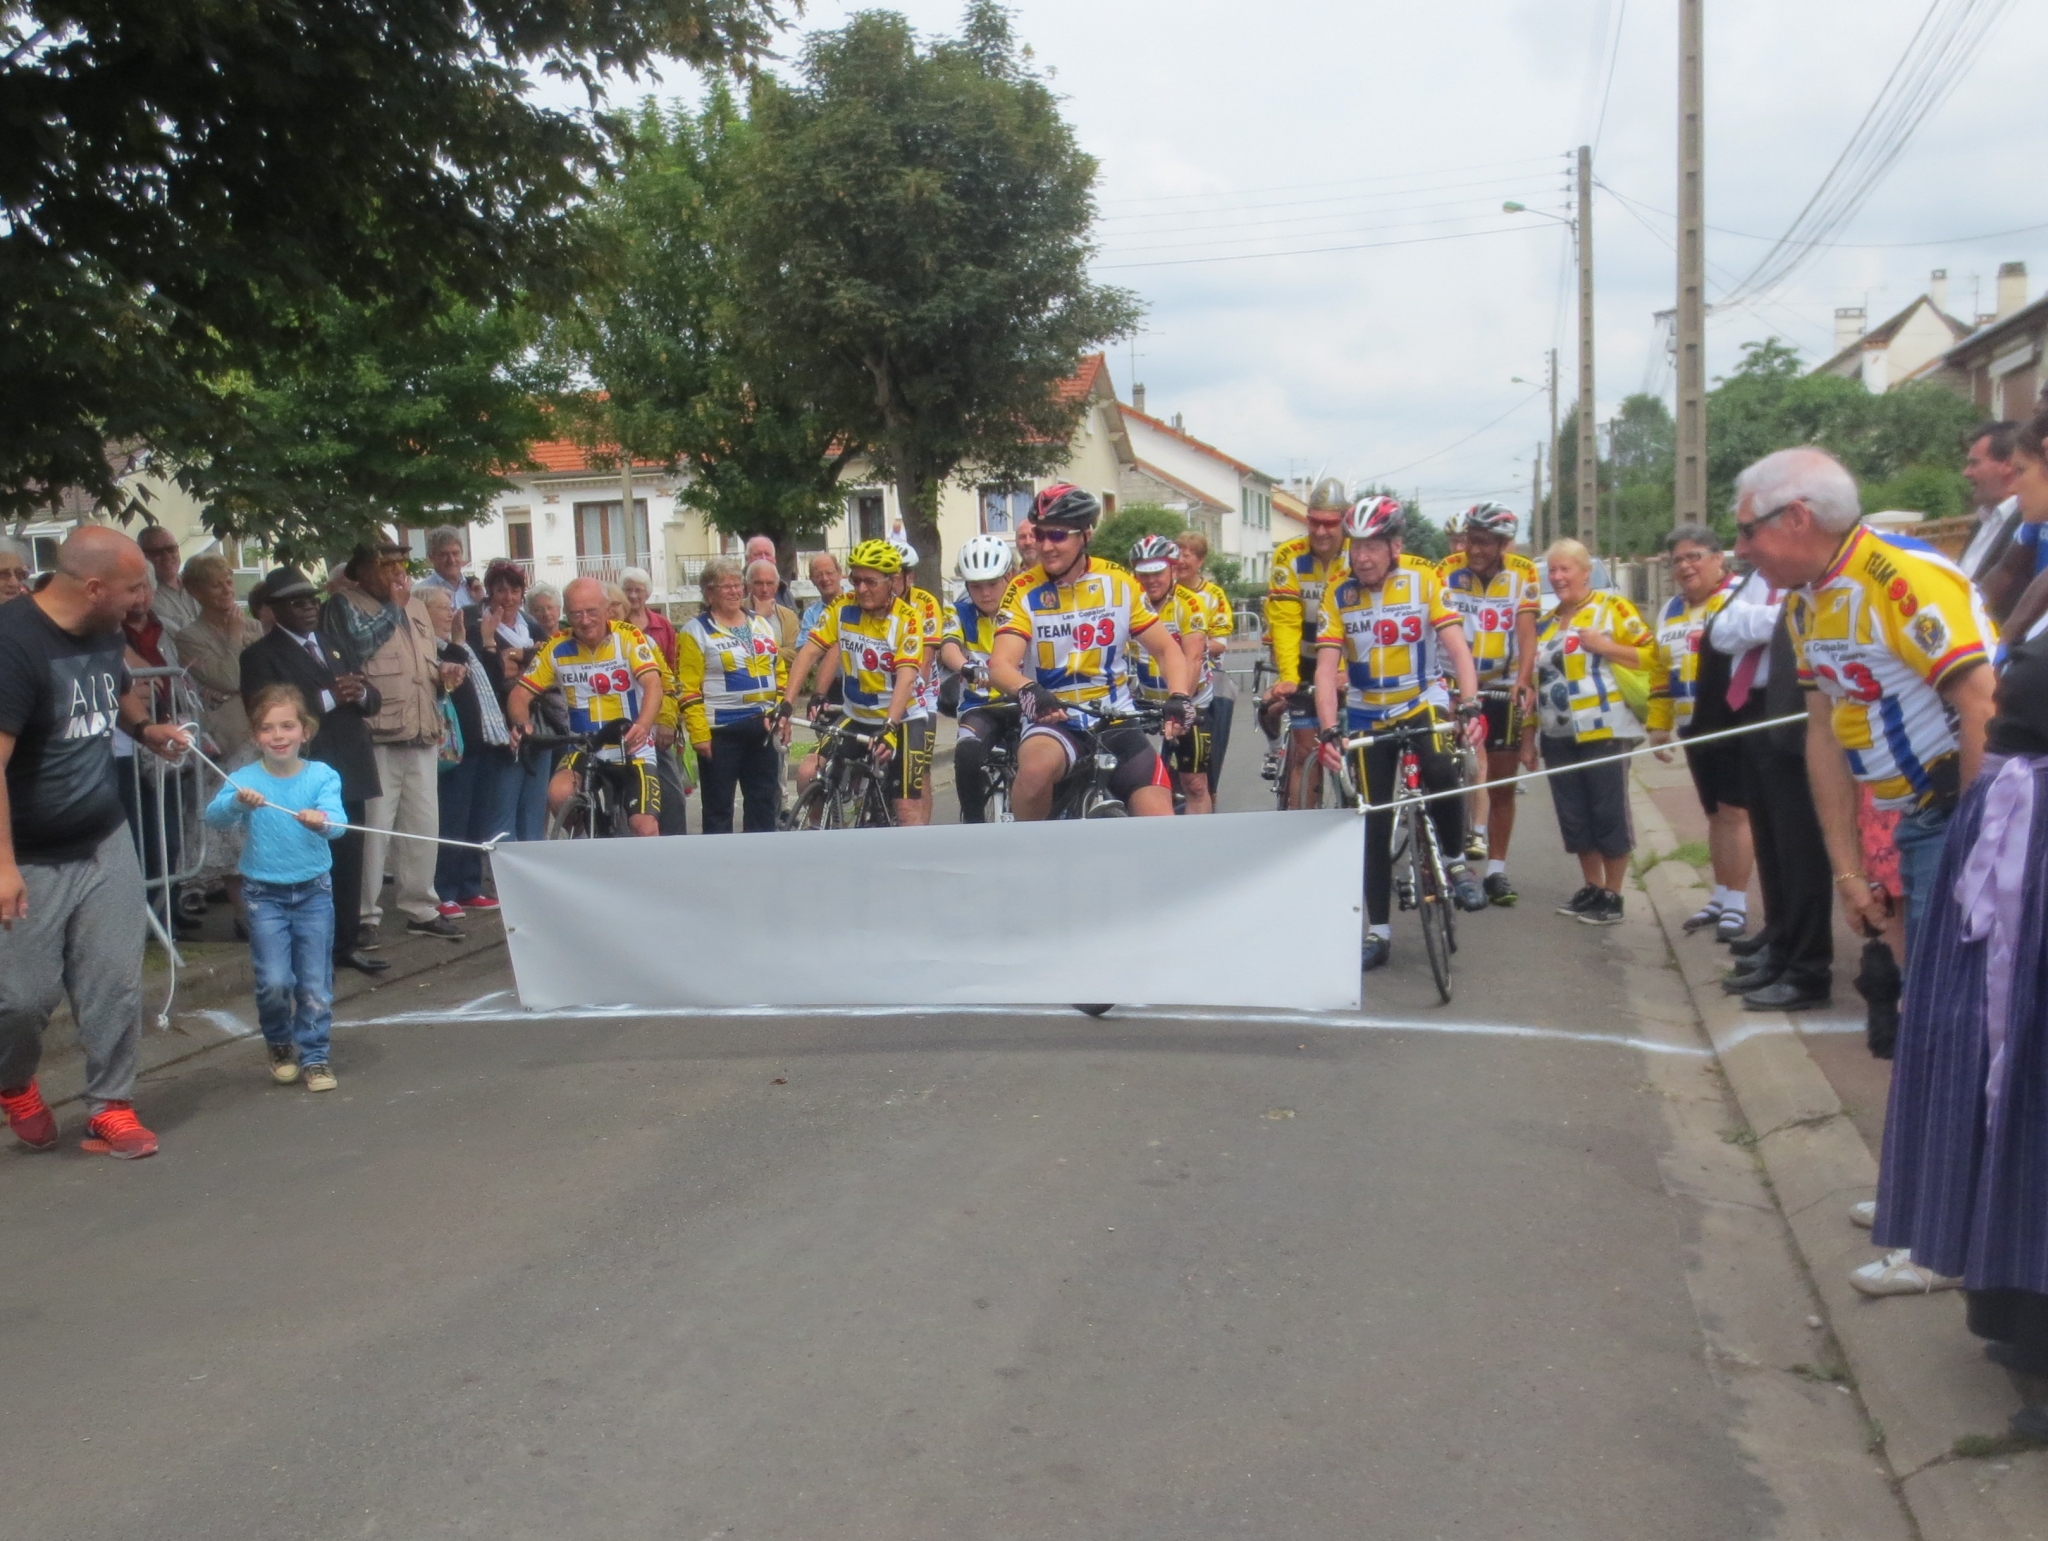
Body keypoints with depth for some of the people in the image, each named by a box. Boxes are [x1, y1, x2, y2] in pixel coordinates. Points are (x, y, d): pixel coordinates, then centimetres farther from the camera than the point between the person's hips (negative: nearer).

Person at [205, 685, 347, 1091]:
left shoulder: (322, 776, -6)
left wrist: (321, 821, -43)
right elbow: (214, 817, -21)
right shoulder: (244, 779, -6)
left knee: (316, 983, 4)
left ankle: (313, 1056, 21)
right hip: (264, 893, -1)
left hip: (314, 891, 1)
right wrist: (237, 802, -42)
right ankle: (280, 1045, 22)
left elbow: (337, 822, -20)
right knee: (274, 981, -6)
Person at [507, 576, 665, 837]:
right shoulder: (556, 648, -2)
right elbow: (521, 693, 1)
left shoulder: (629, 637, -9)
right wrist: (521, 724, -23)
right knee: (558, 794, -28)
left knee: (646, 829, -18)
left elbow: (653, 683, -22)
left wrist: (643, 725, -43)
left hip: (633, 752, -2)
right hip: (583, 751, 2)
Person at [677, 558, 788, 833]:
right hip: (720, 732, -5)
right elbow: (688, 690, -9)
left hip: (763, 729, 6)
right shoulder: (695, 631, -5)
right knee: (719, 807, 2)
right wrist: (699, 734, -15)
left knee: (765, 801, 11)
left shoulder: (762, 623, 13)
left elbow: (780, 672, 18)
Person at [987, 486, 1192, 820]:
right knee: (1037, 767, -37)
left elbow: (1166, 649, 4)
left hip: (1116, 721, 2)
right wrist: (1028, 691, -40)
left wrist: (1180, 697, -17)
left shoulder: (1119, 582, 0)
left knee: (1162, 830, -14)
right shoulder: (1025, 591, -6)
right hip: (1052, 720, -2)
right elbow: (1000, 664, -17)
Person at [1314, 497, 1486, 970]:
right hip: (1367, 717, 2)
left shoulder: (1424, 581, -12)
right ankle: (1379, 932, 12)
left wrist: (1470, 706, -34)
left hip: (1421, 705, -1)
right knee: (1375, 824, 2)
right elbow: (1327, 667, -16)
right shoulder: (1338, 594, -11)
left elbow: (1456, 648, -18)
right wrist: (1328, 731, -29)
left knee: (1441, 774, -32)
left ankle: (1455, 861, -5)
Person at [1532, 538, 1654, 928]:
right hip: (1558, 738, 7)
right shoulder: (1544, 624, 17)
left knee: (1609, 815, -2)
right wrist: (1528, 736, 17)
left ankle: (1613, 896, 6)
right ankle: (1592, 889, 21)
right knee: (1574, 819, 10)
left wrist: (1605, 646, -19)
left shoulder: (1612, 608, -3)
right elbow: (1534, 683, 20)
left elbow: (1650, 655, -8)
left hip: (1603, 732, -6)